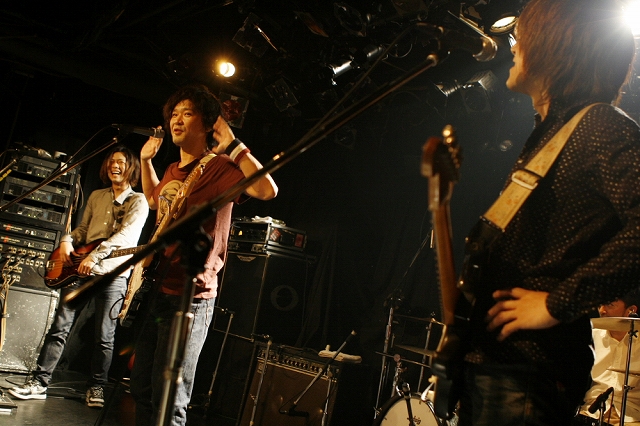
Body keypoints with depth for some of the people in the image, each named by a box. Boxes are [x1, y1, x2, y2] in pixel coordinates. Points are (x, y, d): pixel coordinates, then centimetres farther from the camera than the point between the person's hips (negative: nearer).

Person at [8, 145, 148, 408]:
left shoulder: (138, 201, -1)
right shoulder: (96, 196, 18)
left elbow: (125, 234, -15)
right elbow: (83, 228, 22)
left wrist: (94, 256, -23)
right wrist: (67, 241, 0)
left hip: (113, 275, -5)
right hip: (80, 269, 5)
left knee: (104, 337, 1)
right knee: (59, 327, 2)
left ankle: (96, 387, 13)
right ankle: (38, 382, 8)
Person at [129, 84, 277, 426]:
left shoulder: (220, 167, -13)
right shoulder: (173, 171, 12)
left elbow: (267, 190, -32)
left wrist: (233, 146, -27)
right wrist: (146, 160, 25)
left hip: (189, 298, -9)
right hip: (156, 291, 9)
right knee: (141, 388, 20)